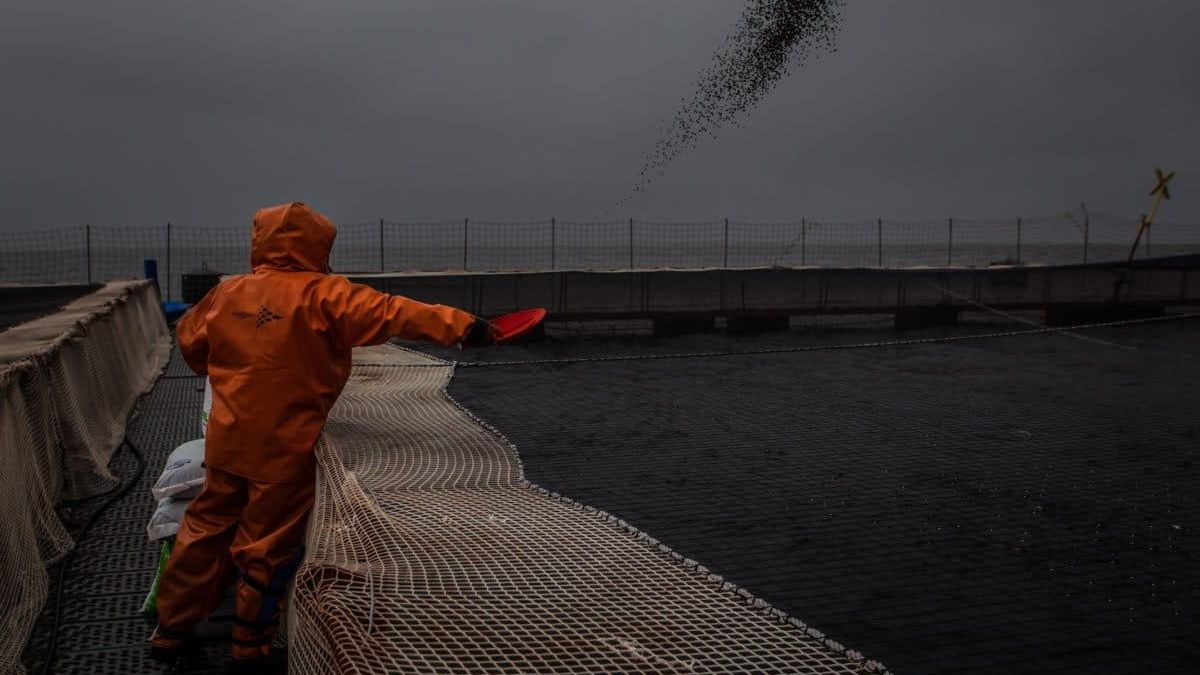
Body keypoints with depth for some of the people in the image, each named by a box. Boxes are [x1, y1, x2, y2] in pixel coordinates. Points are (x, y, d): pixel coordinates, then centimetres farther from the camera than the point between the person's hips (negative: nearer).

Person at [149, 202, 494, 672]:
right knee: (267, 547, 9)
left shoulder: (228, 292, 3)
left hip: (226, 440, 6)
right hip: (283, 449, -6)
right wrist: (459, 324, -27)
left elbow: (191, 340, 17)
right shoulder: (321, 294, -14)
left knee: (206, 530, 20)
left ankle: (170, 633, 33)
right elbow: (389, 313, -23)